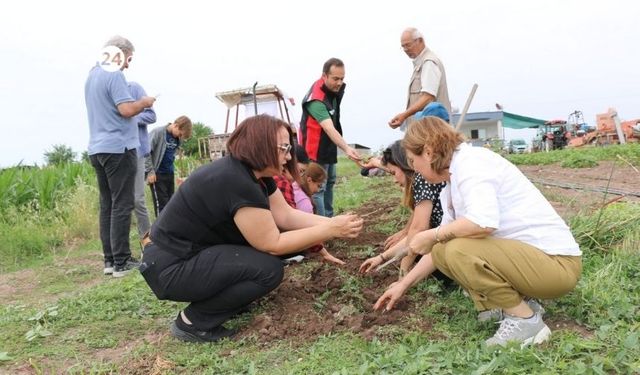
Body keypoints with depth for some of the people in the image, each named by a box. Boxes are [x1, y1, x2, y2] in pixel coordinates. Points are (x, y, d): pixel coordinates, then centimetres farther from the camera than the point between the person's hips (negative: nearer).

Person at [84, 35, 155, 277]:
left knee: (107, 205, 9)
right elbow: (126, 109, -19)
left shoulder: (92, 75, 19)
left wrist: (138, 105, 21)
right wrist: (144, 102, -2)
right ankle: (121, 262, -3)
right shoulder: (114, 75, -10)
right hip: (118, 148, -9)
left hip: (97, 148, 9)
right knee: (121, 206, -6)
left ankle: (109, 260, 12)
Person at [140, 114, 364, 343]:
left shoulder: (255, 173, 2)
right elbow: (273, 244, -23)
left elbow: (286, 215, 2)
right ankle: (192, 322, -6)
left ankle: (225, 299, 14)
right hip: (170, 268, -10)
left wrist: (332, 222, -8)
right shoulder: (236, 182, -28)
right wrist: (330, 230, -20)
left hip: (196, 253, 10)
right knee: (269, 268, -20)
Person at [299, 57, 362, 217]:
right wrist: (346, 148, -57)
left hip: (328, 147, 10)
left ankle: (328, 219, 33)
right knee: (318, 189, -11)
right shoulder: (316, 100, -32)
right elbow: (329, 129, -44)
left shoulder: (335, 89, -5)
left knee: (329, 183, 19)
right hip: (316, 151, -10)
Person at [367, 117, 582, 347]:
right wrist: (403, 285, 22)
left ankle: (526, 320, -7)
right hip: (522, 252, 9)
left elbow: (485, 221, -35)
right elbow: (441, 248, 20)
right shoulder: (452, 187, 11)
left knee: (459, 250, -27)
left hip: (557, 262, -9)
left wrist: (432, 236, -19)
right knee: (442, 250, 7)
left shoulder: (469, 161, -17)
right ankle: (516, 301, 8)